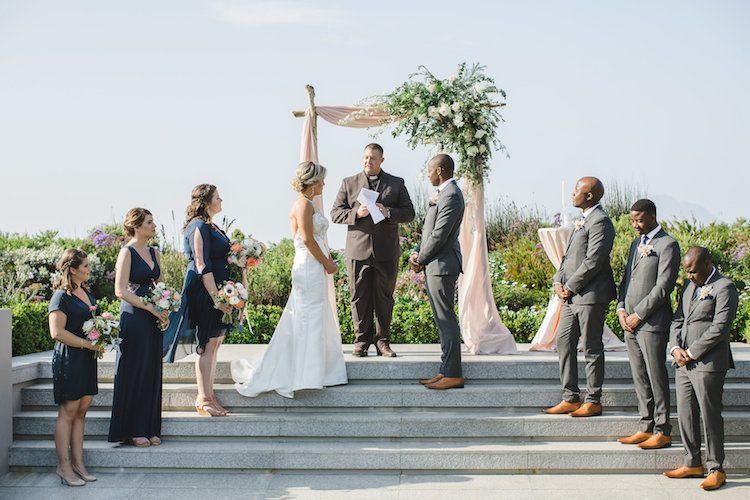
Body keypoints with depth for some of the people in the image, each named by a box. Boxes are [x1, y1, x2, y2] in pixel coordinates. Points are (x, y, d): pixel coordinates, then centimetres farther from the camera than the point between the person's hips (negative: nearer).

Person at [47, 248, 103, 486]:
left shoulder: (87, 293, 16)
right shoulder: (62, 297, -10)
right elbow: (57, 332, -17)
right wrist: (87, 343, -16)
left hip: (87, 359, 8)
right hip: (69, 358, -8)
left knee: (81, 412, 8)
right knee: (68, 412, -4)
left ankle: (78, 463, 13)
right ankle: (64, 466, 3)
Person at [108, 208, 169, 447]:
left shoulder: (154, 252, 14)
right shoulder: (127, 252, -7)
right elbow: (121, 290, -12)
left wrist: (164, 311, 3)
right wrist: (150, 307, -16)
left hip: (153, 320, 7)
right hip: (133, 318, -7)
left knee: (152, 372, 8)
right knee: (135, 372, -2)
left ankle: (150, 428, 15)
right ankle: (134, 430, 6)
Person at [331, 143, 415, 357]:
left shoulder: (396, 184, 12)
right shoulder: (348, 183, 12)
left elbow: (409, 213, 7)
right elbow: (335, 214, 7)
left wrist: (388, 212, -12)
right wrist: (356, 213, -12)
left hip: (386, 252, 0)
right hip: (358, 250, 0)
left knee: (384, 298, 3)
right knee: (360, 297, 1)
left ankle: (383, 341, 12)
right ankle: (362, 341, 11)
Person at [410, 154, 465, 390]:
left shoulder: (451, 196, -16)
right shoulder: (443, 193, 18)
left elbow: (439, 236, -19)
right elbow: (430, 231, 20)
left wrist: (421, 260, -8)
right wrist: (417, 253, 6)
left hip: (441, 266, -10)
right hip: (434, 266, 10)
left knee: (446, 321, -6)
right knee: (443, 320, 12)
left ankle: (453, 375, -2)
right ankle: (447, 371, 17)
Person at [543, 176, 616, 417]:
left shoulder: (600, 221, -13)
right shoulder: (582, 219, 19)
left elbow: (593, 261, -20)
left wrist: (570, 287, -14)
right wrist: (558, 282, 6)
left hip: (591, 295, -10)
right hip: (572, 295, 10)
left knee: (592, 348, 0)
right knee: (564, 342, 9)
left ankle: (593, 401, 10)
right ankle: (571, 398, 16)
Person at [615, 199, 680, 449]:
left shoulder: (668, 245, -7)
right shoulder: (636, 244, 19)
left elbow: (664, 286, -14)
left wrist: (639, 315, -14)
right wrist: (621, 309, 5)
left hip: (653, 322, -8)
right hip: (631, 322, 8)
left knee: (656, 377, -3)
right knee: (639, 377, 10)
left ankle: (662, 431, 5)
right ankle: (646, 427, 18)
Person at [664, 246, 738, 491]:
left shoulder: (724, 287, -8)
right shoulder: (689, 285, 18)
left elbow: (719, 328, -15)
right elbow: (678, 320, 18)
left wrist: (691, 353, -13)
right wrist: (675, 348, 0)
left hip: (708, 363, -8)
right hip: (684, 364, 8)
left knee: (710, 416, -2)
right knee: (685, 415, 10)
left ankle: (716, 470, 9)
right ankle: (693, 463, 22)